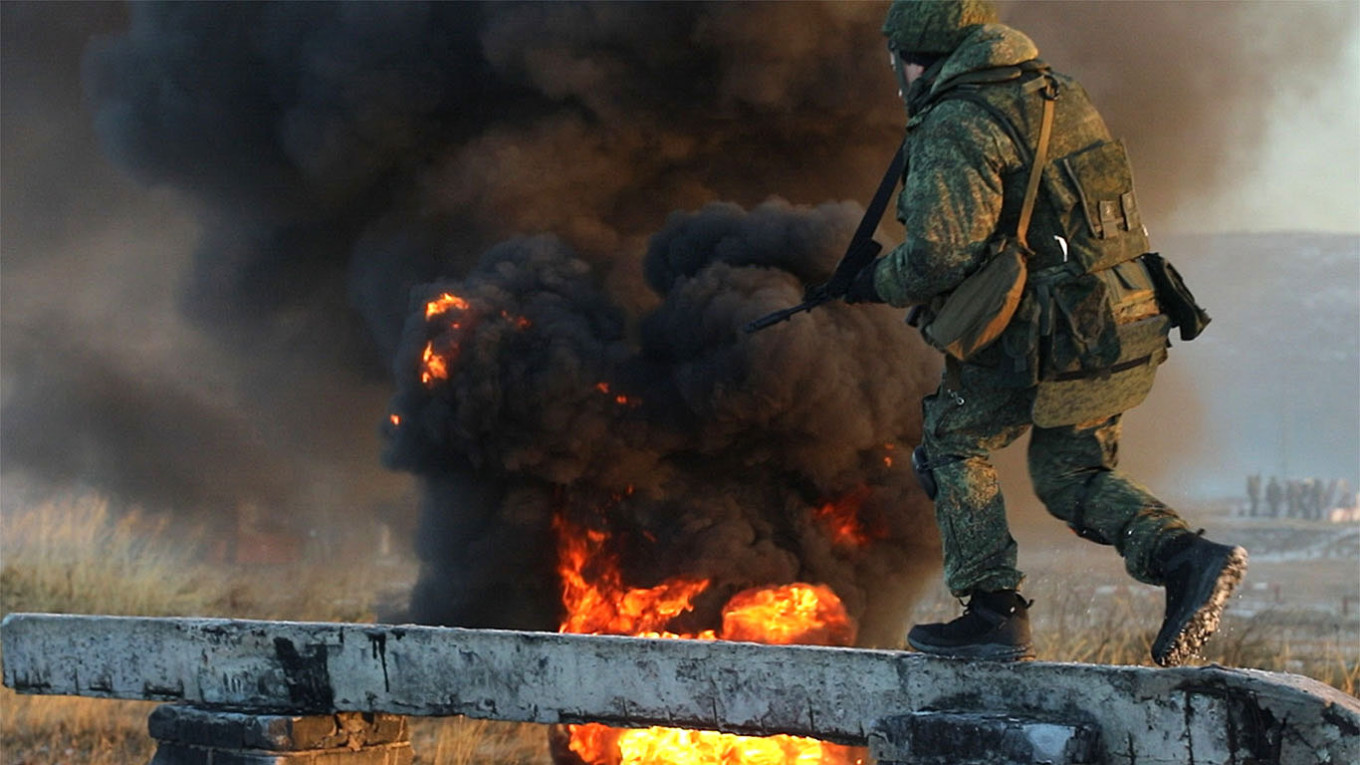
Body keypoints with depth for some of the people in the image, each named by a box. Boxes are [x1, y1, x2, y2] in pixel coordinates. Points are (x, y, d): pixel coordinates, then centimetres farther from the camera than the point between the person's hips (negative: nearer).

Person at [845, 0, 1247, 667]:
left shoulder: (956, 126, -12)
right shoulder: (1059, 96, 15)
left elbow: (944, 252, -21)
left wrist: (879, 282, -2)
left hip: (1039, 337, -8)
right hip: (1123, 326, 8)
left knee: (954, 446, 14)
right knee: (1070, 473, 19)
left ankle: (994, 613, 9)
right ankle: (1187, 558, -2)